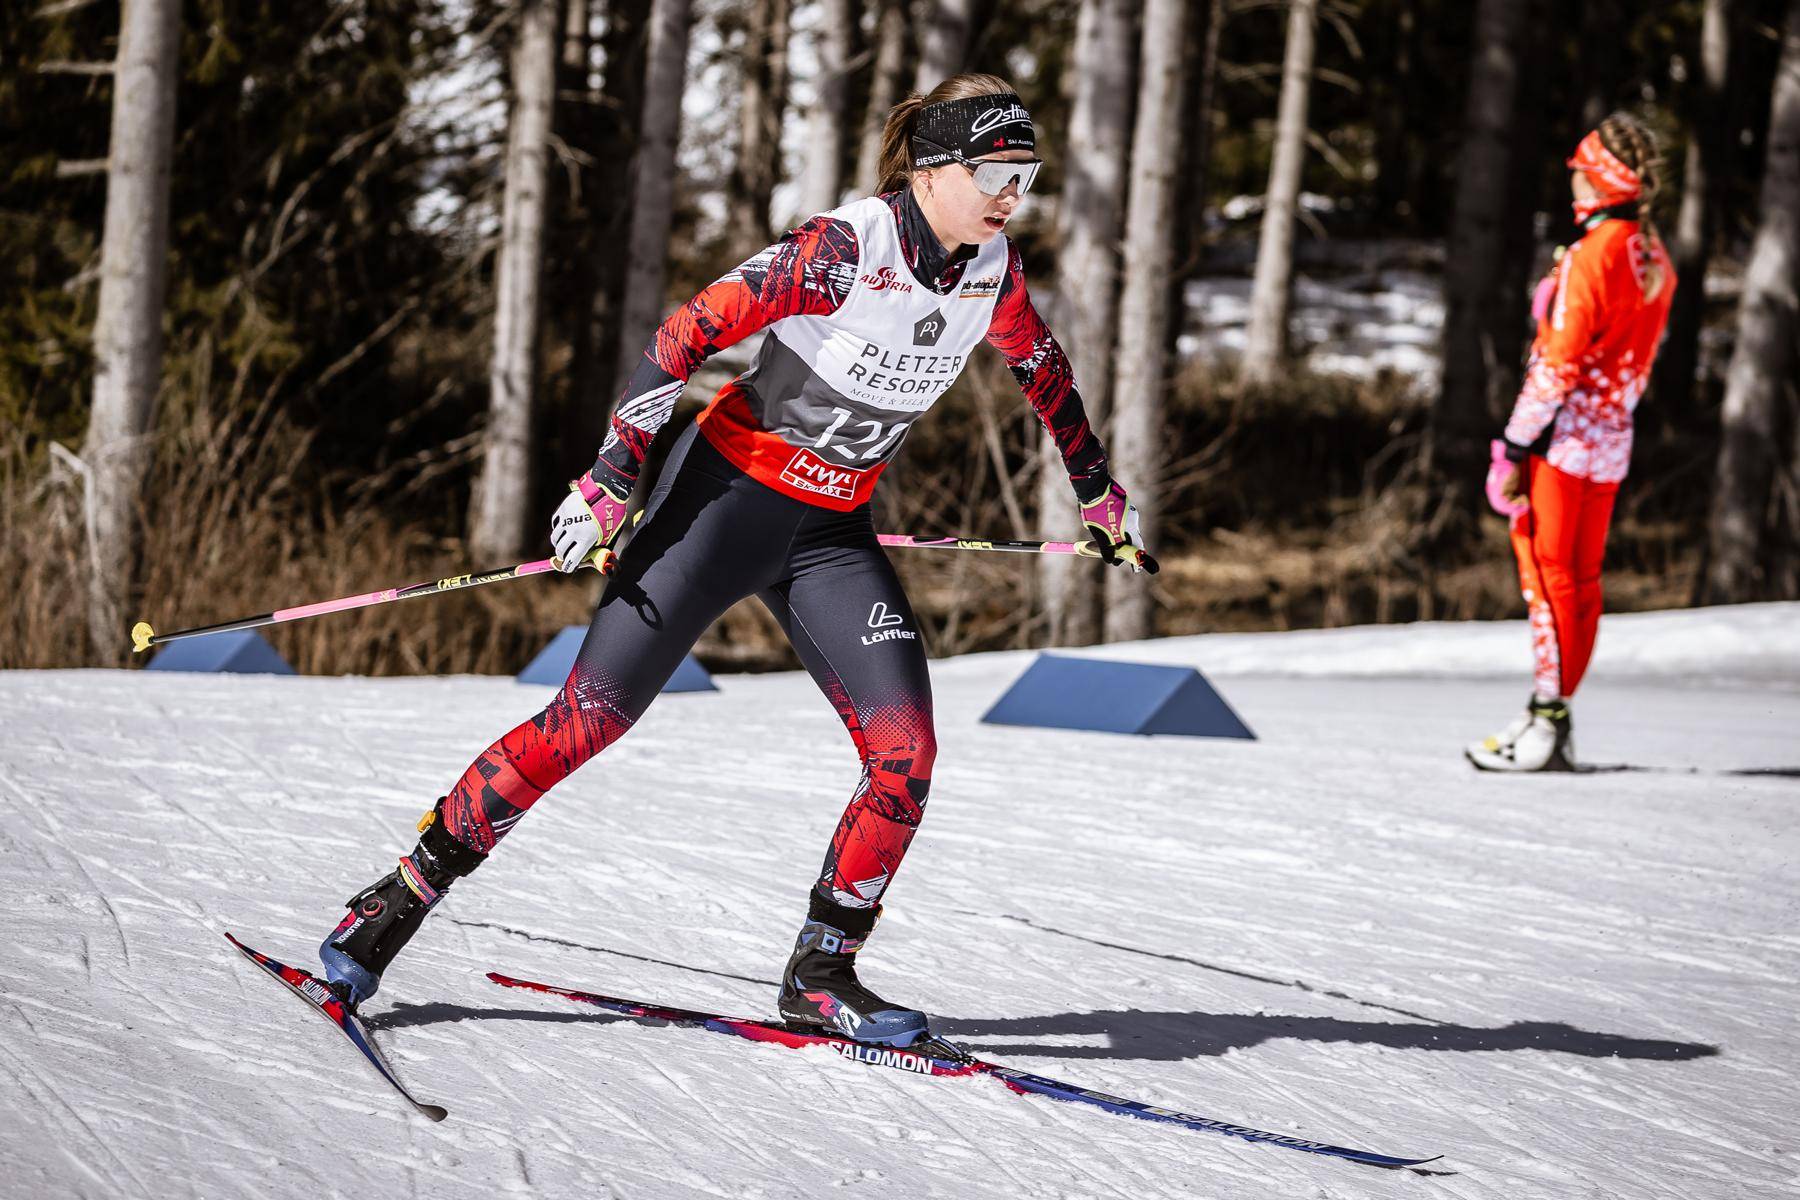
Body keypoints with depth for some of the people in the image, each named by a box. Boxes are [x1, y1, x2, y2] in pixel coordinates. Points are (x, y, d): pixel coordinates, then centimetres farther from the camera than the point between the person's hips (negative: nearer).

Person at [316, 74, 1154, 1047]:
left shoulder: (992, 270, -2)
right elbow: (691, 330, -22)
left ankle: (822, 975, 5)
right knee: (588, 718, -11)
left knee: (905, 753, -9)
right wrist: (610, 480, -24)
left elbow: (1043, 368, 19)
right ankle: (400, 898, -1)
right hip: (728, 490, -6)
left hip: (833, 532, 6)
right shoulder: (845, 247, -22)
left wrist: (1102, 499, 29)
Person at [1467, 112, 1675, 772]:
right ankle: (1555, 723, 16)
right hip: (1612, 441, 8)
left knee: (1547, 572, -5)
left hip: (1565, 437, -8)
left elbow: (1559, 363, -19)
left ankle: (1547, 719, -7)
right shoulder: (1655, 259, 8)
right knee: (1582, 579, 11)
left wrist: (1516, 447, -15)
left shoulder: (1593, 255, -17)